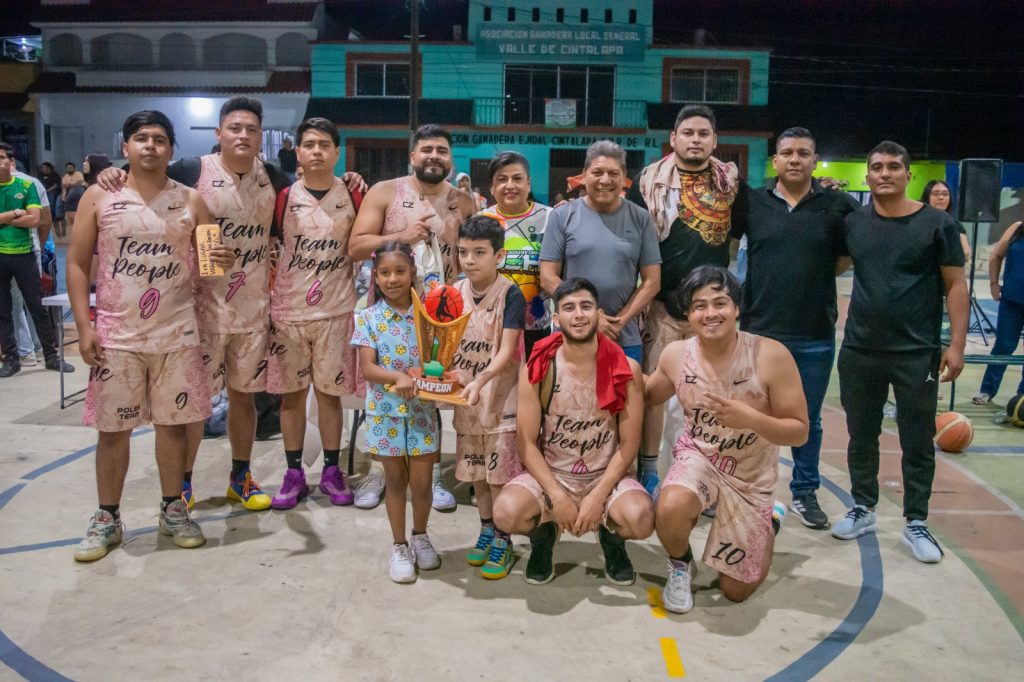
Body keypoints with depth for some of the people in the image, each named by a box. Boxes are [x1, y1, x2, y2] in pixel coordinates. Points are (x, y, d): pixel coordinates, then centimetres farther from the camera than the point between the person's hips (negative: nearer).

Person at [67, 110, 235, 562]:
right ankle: (107, 518, 20)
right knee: (113, 428, 6)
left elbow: (210, 259, 6)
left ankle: (172, 509, 23)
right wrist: (84, 326, -7)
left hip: (176, 334, 1)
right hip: (116, 335, -1)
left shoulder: (190, 201, 3)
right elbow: (77, 264, 1)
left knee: (173, 422, 8)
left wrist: (224, 261, -19)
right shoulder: (99, 197, 0)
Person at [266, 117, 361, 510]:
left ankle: (331, 471, 19)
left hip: (335, 311, 0)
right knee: (291, 392, 6)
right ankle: (294, 474, 17)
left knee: (329, 391, 6)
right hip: (287, 311, 1)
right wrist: (264, 304, 0)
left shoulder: (352, 197, 2)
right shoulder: (283, 198, 1)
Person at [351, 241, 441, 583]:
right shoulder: (369, 318, -5)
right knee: (395, 480, 11)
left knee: (421, 481, 6)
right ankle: (399, 546, 27)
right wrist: (398, 378, -30)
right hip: (385, 411, -1)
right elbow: (367, 368, -12)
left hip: (421, 410, 1)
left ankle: (420, 536, 32)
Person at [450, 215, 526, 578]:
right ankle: (486, 529, 34)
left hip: (500, 397, -5)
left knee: (500, 471, 1)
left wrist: (480, 381, -33)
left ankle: (502, 541, 16)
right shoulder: (455, 292, 2)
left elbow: (507, 351, -19)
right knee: (475, 469, 16)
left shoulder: (510, 294, -13)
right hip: (465, 398, 5)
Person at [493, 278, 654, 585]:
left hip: (607, 475, 0)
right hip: (551, 474, 0)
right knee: (506, 513, -29)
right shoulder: (537, 370, -9)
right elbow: (527, 442, -8)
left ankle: (611, 537, 9)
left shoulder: (626, 370, -9)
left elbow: (629, 444, -7)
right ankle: (543, 534, 9)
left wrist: (597, 497, -17)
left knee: (641, 519, -31)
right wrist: (557, 496, -18)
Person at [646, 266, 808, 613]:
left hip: (752, 474, -1)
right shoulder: (674, 355, -13)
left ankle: (763, 526, 42)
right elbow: (648, 396, 9)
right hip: (698, 456, 1)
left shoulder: (771, 355, -24)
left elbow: (799, 432, -18)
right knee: (670, 510, -36)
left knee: (736, 590, 8)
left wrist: (749, 418, -36)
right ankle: (680, 566, 2)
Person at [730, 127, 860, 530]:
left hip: (816, 337, 1)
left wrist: (820, 271, -5)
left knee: (808, 420, 14)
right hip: (759, 331, 0)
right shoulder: (751, 202, -1)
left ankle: (805, 492, 31)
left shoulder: (839, 205, -1)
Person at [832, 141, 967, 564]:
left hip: (917, 354, -3)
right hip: (859, 351, 3)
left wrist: (957, 344, -10)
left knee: (918, 442, 7)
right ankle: (863, 510, 29)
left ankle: (916, 523, 20)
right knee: (861, 436, 13)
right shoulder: (852, 223, 4)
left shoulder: (937, 223, -4)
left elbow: (955, 285, -4)